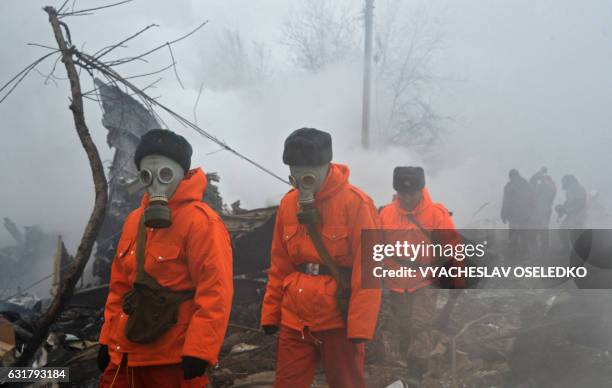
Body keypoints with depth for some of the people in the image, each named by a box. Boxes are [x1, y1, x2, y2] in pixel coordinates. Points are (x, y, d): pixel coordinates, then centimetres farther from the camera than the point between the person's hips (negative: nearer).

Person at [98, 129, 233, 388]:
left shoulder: (201, 221, -12)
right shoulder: (134, 220, 12)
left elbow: (215, 291, -18)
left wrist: (198, 352, -21)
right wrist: (108, 339, 15)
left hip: (175, 361, -7)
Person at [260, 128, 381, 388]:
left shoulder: (355, 203, -11)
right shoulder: (288, 203, 6)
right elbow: (279, 265, 11)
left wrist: (360, 325, -15)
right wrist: (271, 312, 8)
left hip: (338, 319, -5)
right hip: (294, 319, 5)